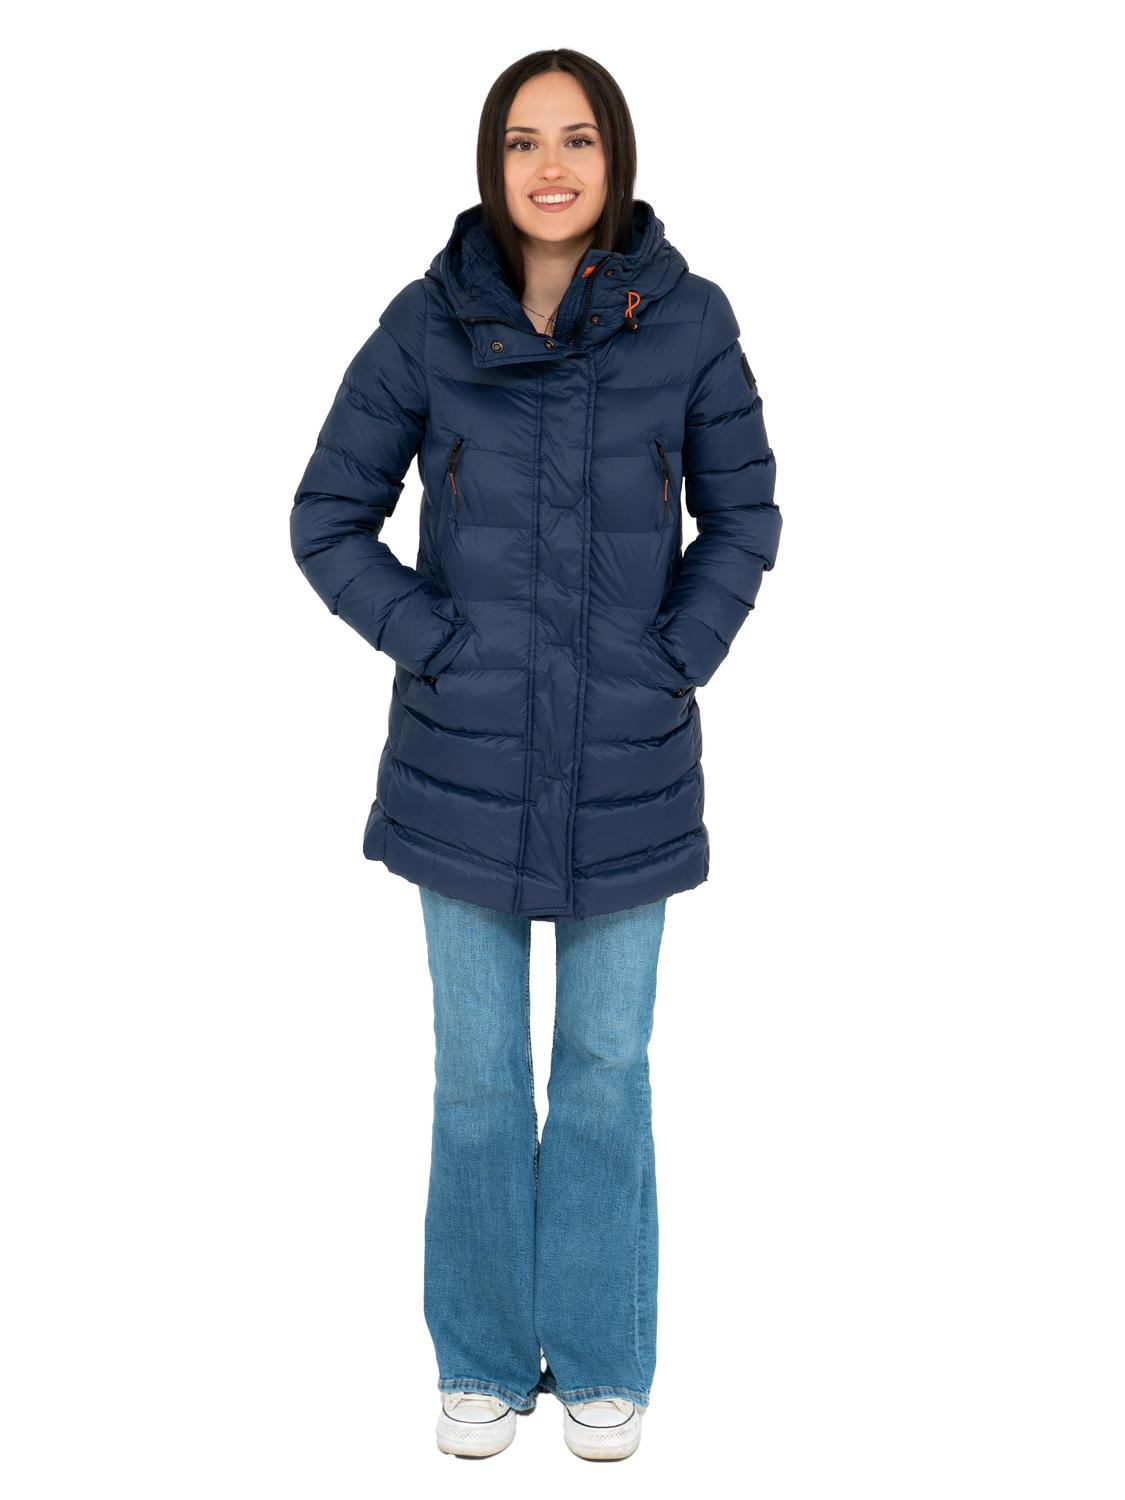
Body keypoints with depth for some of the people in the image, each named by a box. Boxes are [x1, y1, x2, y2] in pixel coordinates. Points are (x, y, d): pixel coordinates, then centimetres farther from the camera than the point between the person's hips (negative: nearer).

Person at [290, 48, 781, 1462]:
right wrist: (436, 647, -8)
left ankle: (600, 1355, 29)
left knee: (607, 1067, 11)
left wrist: (675, 664, -6)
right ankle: (483, 1355, 28)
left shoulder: (687, 319, -5)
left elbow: (742, 519, 5)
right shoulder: (427, 323, -5)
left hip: (628, 763, 0)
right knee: (477, 1071, 10)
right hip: (465, 760, 0)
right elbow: (327, 522, 1)